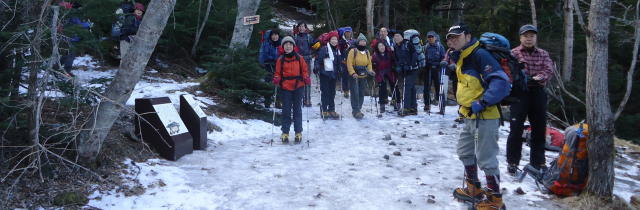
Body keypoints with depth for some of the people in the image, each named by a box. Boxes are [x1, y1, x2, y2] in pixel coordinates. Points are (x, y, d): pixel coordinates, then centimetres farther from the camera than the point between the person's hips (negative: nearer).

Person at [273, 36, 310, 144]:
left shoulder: (299, 58, 3)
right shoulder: (281, 59, 4)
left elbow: (304, 70, 8)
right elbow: (278, 73, 9)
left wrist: (306, 78, -10)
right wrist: (276, 79, -10)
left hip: (298, 87, 0)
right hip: (285, 87, 0)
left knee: (297, 110, 6)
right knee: (286, 110, 3)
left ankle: (298, 133, 14)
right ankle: (285, 133, 11)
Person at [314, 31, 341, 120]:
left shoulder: (337, 50, 13)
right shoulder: (324, 49, -8)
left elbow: (339, 62, 21)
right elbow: (318, 59, -11)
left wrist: (341, 69, 10)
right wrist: (317, 67, -25)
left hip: (333, 74, 6)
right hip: (325, 73, -6)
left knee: (332, 92, 10)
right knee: (325, 92, -2)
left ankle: (331, 110, 18)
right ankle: (324, 110, 5)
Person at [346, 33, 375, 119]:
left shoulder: (367, 52, 12)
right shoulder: (353, 51, -6)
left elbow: (369, 63, 17)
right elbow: (349, 63, -11)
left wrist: (370, 71, -2)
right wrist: (352, 73, -22)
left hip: (363, 76, 6)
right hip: (354, 76, -6)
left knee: (361, 94, 9)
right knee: (355, 93, -10)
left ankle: (357, 110, 20)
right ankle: (356, 111, -8)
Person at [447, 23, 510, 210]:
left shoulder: (479, 54, -17)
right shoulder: (461, 58, 13)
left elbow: (501, 81, -25)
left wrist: (482, 103, -28)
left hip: (484, 116, -10)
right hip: (470, 116, 10)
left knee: (486, 158, -3)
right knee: (465, 152, 21)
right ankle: (473, 189, 36)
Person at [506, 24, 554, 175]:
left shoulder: (543, 54, 13)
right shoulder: (514, 53, 3)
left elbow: (549, 71, -3)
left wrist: (538, 78, -23)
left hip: (538, 93, 4)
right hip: (519, 93, -4)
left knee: (539, 128, 9)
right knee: (516, 128, -5)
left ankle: (538, 161, 22)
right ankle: (512, 162, 5)